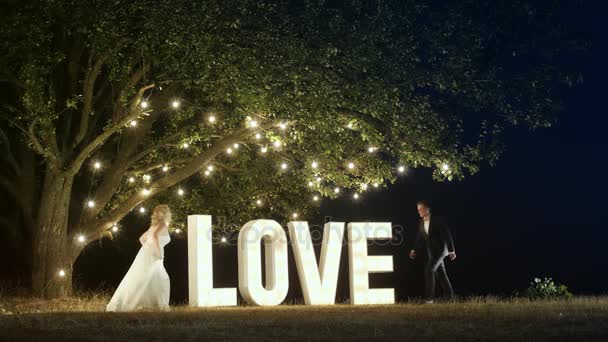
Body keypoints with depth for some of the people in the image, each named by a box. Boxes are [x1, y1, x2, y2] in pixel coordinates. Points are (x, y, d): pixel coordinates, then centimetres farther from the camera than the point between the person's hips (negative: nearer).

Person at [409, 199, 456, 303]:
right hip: (431, 251, 7)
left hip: (440, 250, -7)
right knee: (440, 274, 12)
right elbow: (420, 237, 13)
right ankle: (450, 297, 21)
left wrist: (451, 250, -13)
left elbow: (447, 235, -12)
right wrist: (414, 249, 1)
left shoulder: (438, 220, -13)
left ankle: (429, 297, -17)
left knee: (429, 270, -18)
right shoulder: (421, 222, 7)